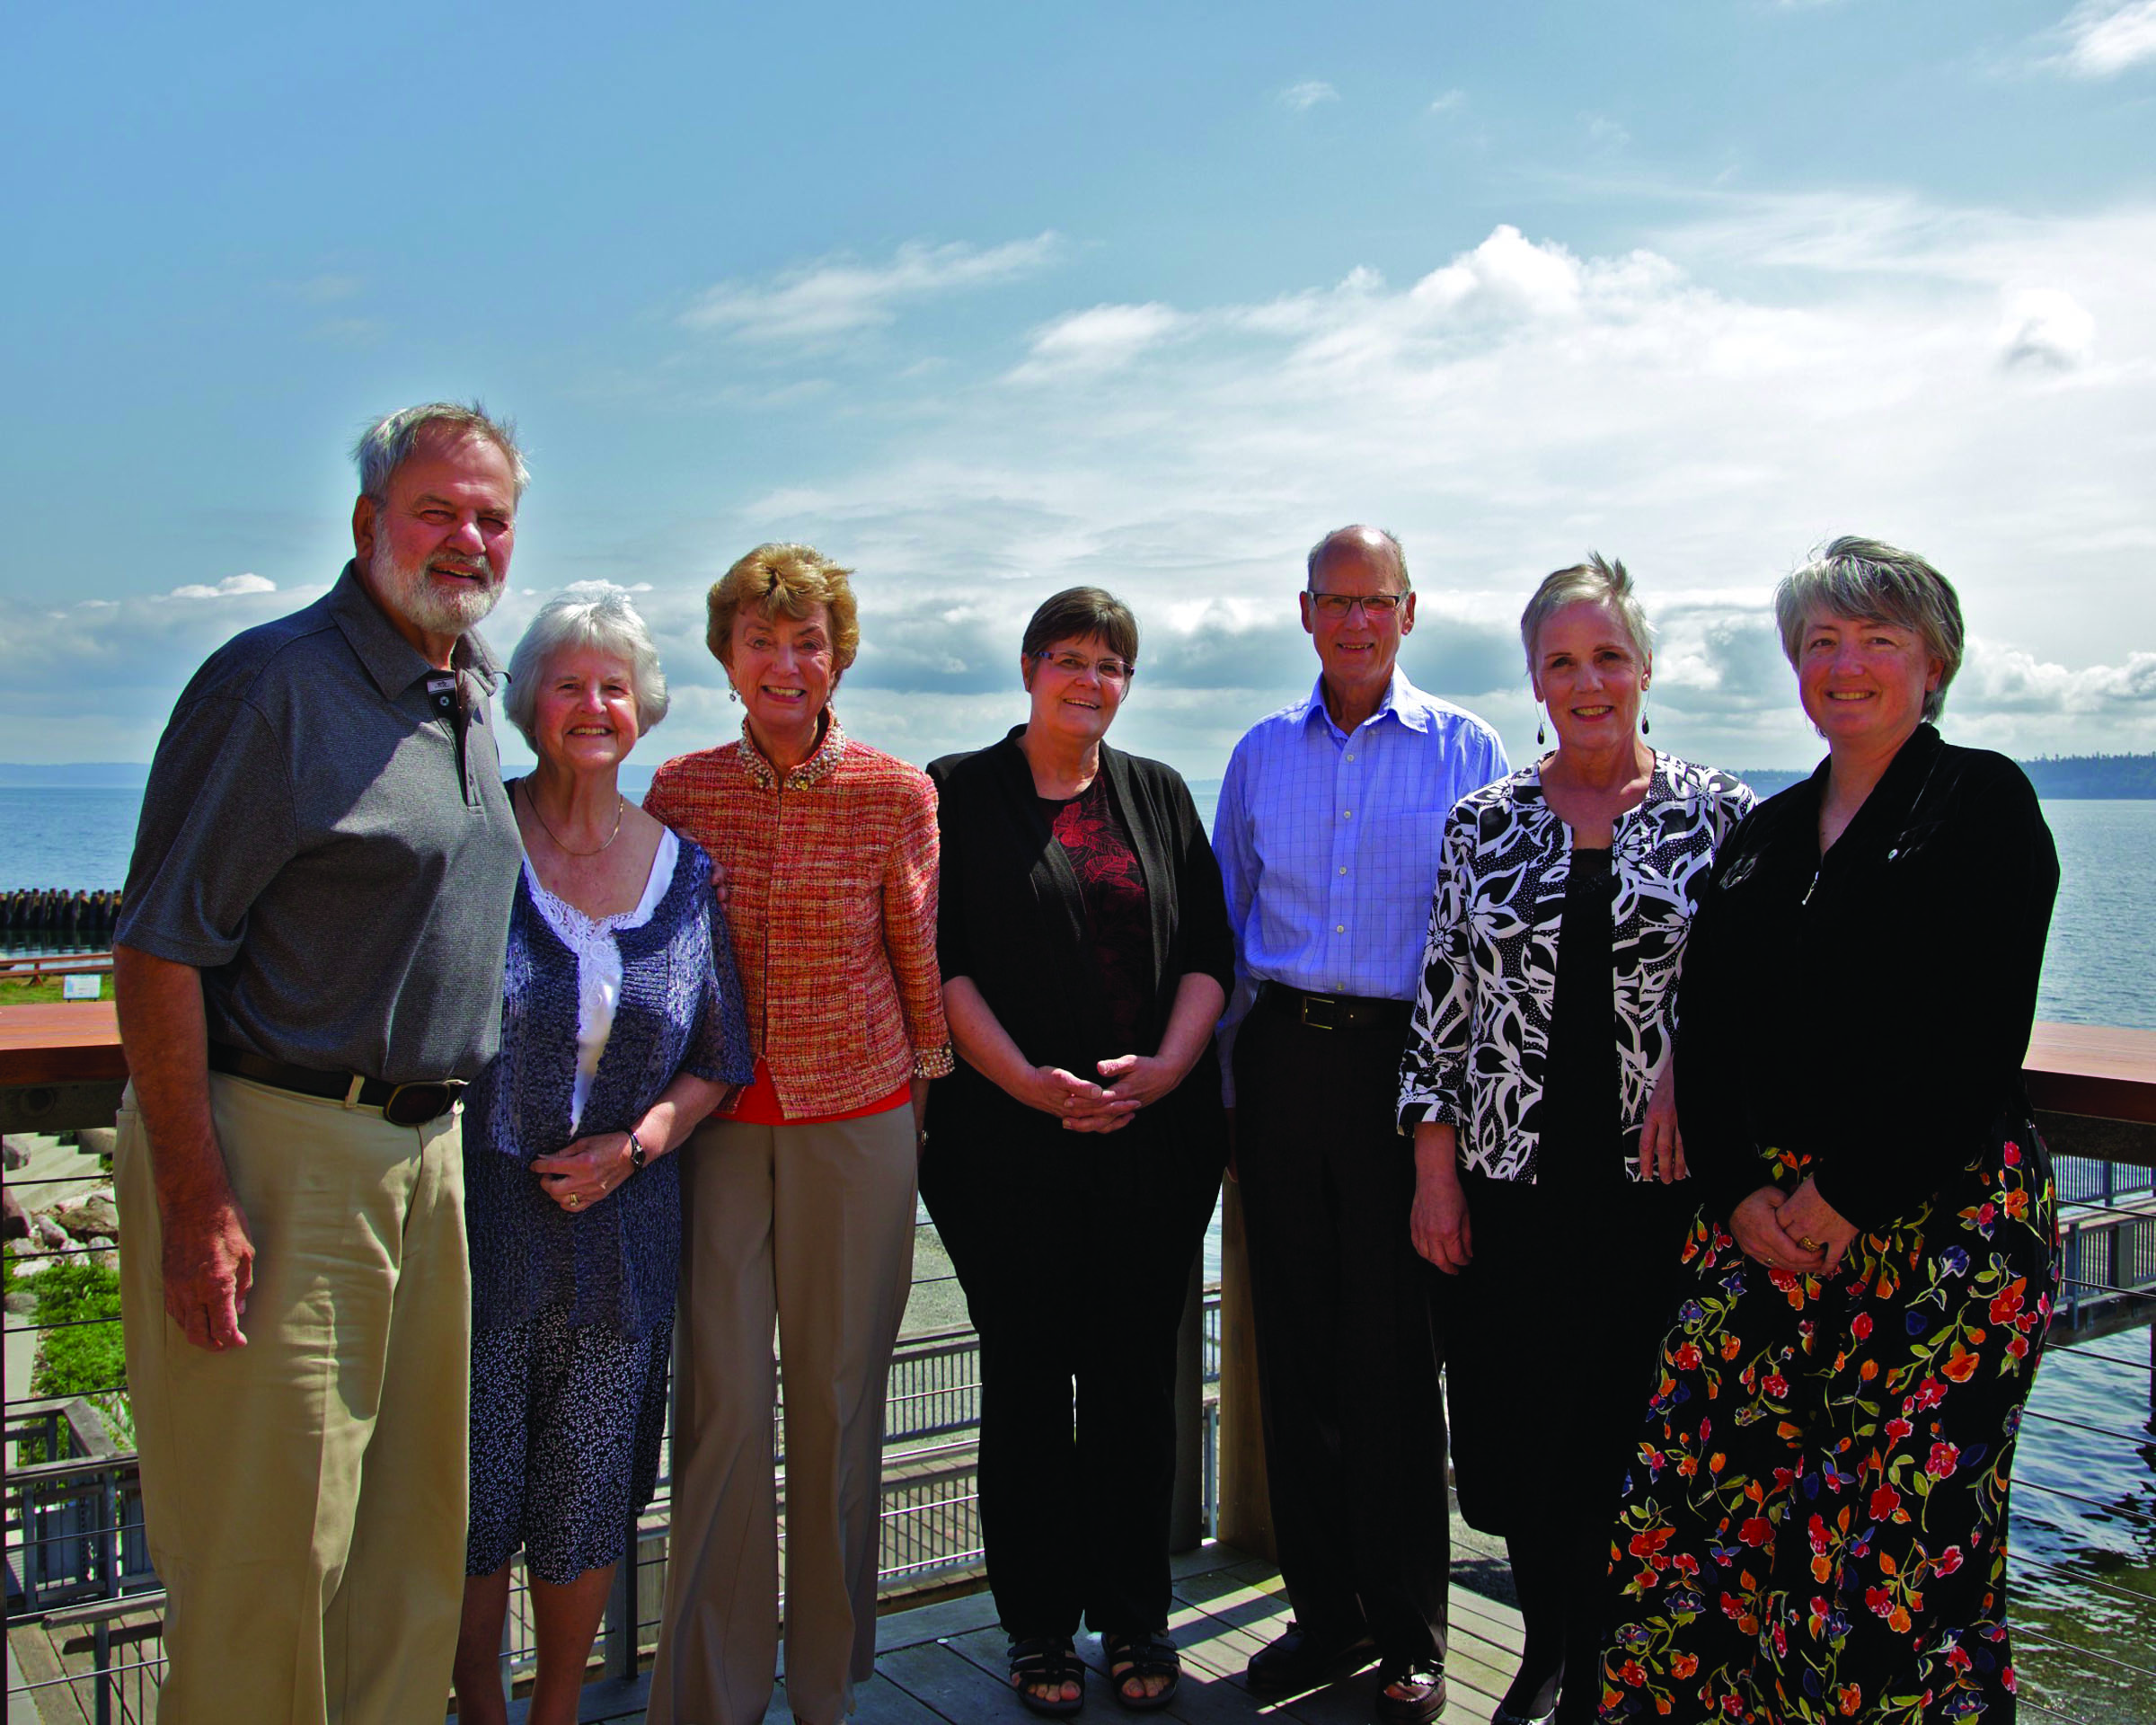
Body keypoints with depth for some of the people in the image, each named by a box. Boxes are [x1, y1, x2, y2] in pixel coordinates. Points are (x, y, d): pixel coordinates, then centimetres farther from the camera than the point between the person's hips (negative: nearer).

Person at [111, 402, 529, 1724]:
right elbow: (158, 952, -15)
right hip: (277, 1153, -8)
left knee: (410, 1538, 16)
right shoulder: (275, 683, -11)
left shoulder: (469, 703, 15)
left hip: (425, 1155, 8)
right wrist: (195, 1200, -20)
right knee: (267, 1551, 0)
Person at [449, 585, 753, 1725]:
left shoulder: (682, 867, 5)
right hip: (480, 1216, -2)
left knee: (588, 1500, 12)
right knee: (473, 1491, 6)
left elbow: (719, 1060, 9)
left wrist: (637, 1143, -6)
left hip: (618, 1221, 3)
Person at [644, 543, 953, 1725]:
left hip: (856, 1120, 0)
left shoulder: (896, 795, -2)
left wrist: (928, 1099, 8)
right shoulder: (680, 791, 2)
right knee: (720, 1400, 1)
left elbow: (921, 962, 6)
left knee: (839, 1396, 7)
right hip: (719, 1124, 1)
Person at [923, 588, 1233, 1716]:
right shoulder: (960, 791, 4)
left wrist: (1163, 1068, -8)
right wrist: (1028, 1080, -14)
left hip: (1155, 1136, 2)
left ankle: (1133, 1616, 22)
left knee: (1135, 1376, 8)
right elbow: (943, 961, -4)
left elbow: (1209, 950, 8)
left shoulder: (1159, 794, 13)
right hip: (1010, 1139, -2)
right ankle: (1038, 1624, 19)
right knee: (1027, 1377, 5)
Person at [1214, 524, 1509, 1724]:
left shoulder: (1467, 752, 3)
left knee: (1396, 1353, 0)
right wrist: (1227, 1078, 9)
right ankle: (1328, 1609, 22)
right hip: (1282, 1057, 3)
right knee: (1298, 1341, 8)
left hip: (1403, 1061, -3)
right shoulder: (1262, 753, 13)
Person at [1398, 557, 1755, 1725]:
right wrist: (1434, 1168, 0)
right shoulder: (1485, 823, 5)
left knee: (1627, 1447, 5)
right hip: (1510, 1185, 2)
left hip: (1657, 1186, -1)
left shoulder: (1718, 814, 1)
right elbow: (1442, 1000, 4)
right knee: (1514, 1443, 9)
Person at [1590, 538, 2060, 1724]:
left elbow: (1977, 1036, -10)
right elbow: (1705, 1032, 11)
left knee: (1904, 1525, -5)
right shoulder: (1765, 833, 16)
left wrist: (1850, 1198, -12)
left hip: (1941, 1213, -5)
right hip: (1765, 1210, 5)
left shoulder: (1983, 803, 0)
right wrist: (1738, 1194, -3)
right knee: (1698, 1480, -1)